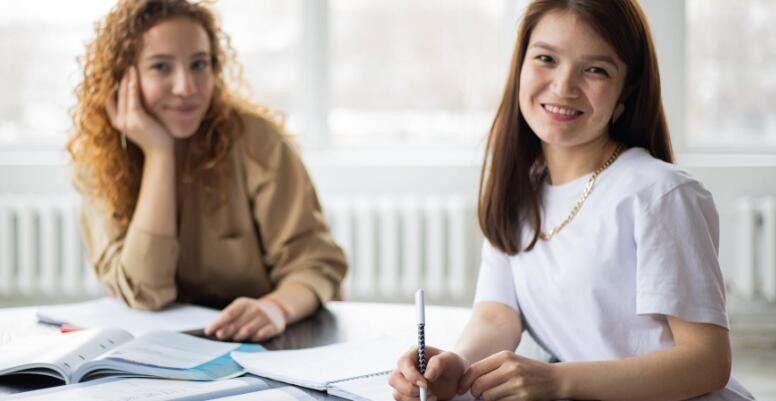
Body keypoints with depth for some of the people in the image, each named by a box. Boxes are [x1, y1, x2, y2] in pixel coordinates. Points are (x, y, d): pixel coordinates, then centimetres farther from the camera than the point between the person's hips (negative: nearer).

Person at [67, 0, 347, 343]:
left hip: (270, 345, -1)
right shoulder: (99, 161, -6)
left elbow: (314, 260, -11)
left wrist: (277, 307, -32)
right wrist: (158, 153, -19)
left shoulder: (252, 137, -9)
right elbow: (145, 293, -16)